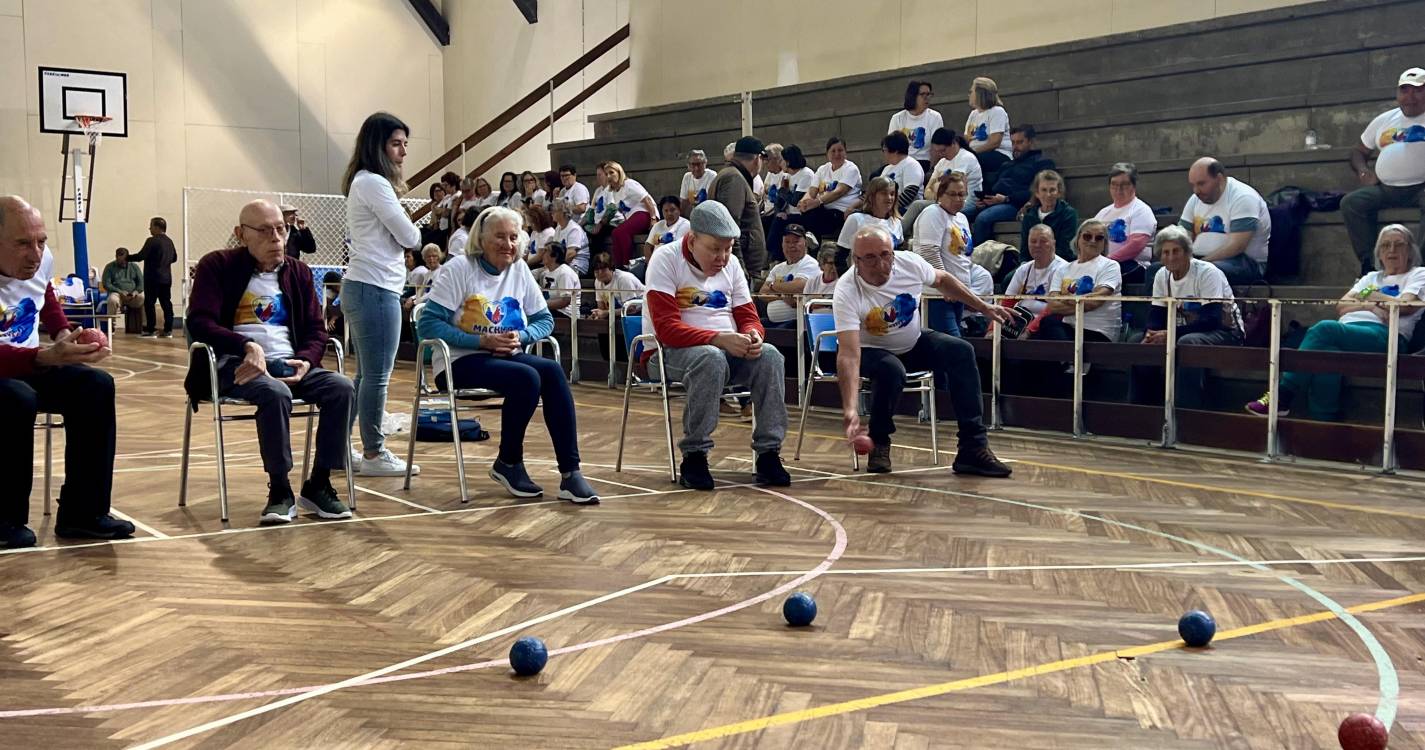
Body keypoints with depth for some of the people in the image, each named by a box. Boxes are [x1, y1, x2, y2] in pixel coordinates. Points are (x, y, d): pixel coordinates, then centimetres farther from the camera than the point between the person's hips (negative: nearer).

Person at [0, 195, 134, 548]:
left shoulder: (42, 260, -5)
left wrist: (65, 334, 0)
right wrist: (47, 357, -49)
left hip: (31, 366, 7)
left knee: (96, 386, -15)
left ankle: (82, 513, -11)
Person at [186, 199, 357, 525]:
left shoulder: (298, 272, 15)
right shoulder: (217, 266, 1)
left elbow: (316, 329, 14)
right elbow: (199, 321, -10)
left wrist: (306, 361, -9)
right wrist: (247, 346, -26)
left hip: (288, 363, 5)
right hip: (237, 363, -5)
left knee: (342, 388, -22)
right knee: (276, 392, -37)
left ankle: (318, 485, -13)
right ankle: (280, 491, -24)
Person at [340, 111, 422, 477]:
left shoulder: (363, 182, 19)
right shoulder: (374, 183, -11)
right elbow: (410, 237, -11)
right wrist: (410, 229, 9)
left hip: (361, 286, 10)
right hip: (375, 289, -10)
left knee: (366, 374, 14)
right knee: (377, 375, -4)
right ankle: (374, 454, 4)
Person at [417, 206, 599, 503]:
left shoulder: (520, 270, 8)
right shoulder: (459, 269, -8)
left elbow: (545, 320, 11)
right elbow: (429, 324, -15)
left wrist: (521, 337, -12)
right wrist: (482, 341, -21)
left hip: (507, 356, 5)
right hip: (460, 363, -5)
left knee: (552, 371, -25)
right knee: (527, 378, -31)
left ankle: (570, 473, -25)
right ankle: (508, 464, -9)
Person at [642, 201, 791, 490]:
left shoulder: (731, 263, 8)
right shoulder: (666, 259, -11)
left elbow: (748, 316, 10)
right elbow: (666, 328, -19)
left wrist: (752, 335, -16)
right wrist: (718, 338, -29)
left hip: (727, 347, 6)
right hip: (671, 352, -5)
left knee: (770, 357, -22)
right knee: (711, 359, -38)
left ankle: (768, 453, -20)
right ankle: (694, 456, -28)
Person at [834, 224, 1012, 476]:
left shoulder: (909, 262, -20)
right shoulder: (846, 292, -32)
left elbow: (942, 280, 5)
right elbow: (849, 354, -41)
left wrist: (983, 307, 8)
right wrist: (850, 409, -52)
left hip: (913, 344, 5)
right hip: (870, 351, -4)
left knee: (961, 351, -17)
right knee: (891, 370, -36)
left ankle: (973, 450, -16)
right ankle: (879, 444, -9)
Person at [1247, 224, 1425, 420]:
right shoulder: (1371, 277, 35)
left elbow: (1405, 306, 0)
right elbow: (1341, 307, 19)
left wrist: (1371, 295, 12)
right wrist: (1370, 306, 1)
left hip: (1384, 335, -4)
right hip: (1347, 332, 4)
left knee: (1325, 328, -33)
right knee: (1327, 352, -36)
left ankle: (1281, 397, -36)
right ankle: (1323, 424, -44)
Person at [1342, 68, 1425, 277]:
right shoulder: (1384, 120, 21)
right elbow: (1359, 151, 26)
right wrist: (1363, 171, 4)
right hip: (1386, 189, 5)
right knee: (1350, 202, -20)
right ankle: (1369, 264, -21)